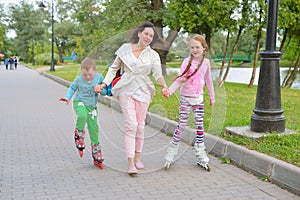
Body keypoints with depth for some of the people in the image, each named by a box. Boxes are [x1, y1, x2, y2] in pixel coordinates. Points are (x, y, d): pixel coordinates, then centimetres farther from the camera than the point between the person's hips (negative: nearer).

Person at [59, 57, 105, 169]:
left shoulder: (99, 77, -8)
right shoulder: (79, 79, -9)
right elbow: (72, 88, 10)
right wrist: (68, 97, -6)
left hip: (92, 105, 2)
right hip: (80, 102, -2)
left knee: (94, 130, 1)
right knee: (82, 116, -39)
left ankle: (97, 157, 13)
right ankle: (78, 134, -9)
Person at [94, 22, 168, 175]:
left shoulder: (153, 55, 6)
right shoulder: (125, 49, 5)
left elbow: (158, 73, -7)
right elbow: (114, 68, 11)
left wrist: (163, 85, -28)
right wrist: (104, 83, 0)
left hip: (143, 91, 2)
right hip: (126, 90, -2)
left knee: (140, 126, 8)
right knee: (131, 125, -11)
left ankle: (137, 158, 25)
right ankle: (131, 164, -9)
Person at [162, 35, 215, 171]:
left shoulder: (206, 62, 3)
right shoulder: (187, 61, -8)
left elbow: (208, 80, 14)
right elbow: (180, 79, -16)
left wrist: (212, 96, 20)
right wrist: (170, 90, -31)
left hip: (199, 98, 4)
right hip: (185, 98, -3)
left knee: (200, 125, 5)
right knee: (181, 124, -2)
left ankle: (201, 156, 15)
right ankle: (171, 154, 9)